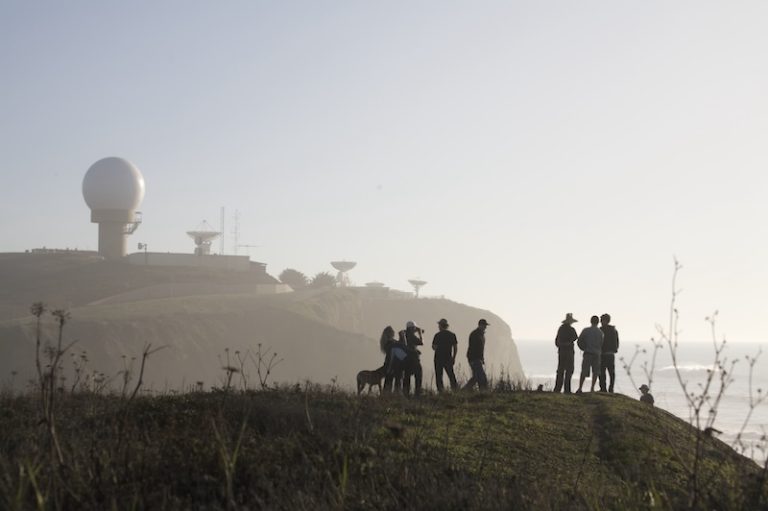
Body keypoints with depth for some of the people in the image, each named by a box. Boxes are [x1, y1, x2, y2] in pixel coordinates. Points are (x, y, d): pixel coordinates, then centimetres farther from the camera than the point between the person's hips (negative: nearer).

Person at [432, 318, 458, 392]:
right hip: (448, 358, 3)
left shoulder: (437, 335, -8)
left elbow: (434, 347, -6)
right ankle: (455, 388, 1)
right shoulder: (452, 335, 4)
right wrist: (454, 358, 14)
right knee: (451, 374, 10)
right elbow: (455, 348, 6)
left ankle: (440, 390, -2)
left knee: (439, 375, 2)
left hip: (439, 358, -3)